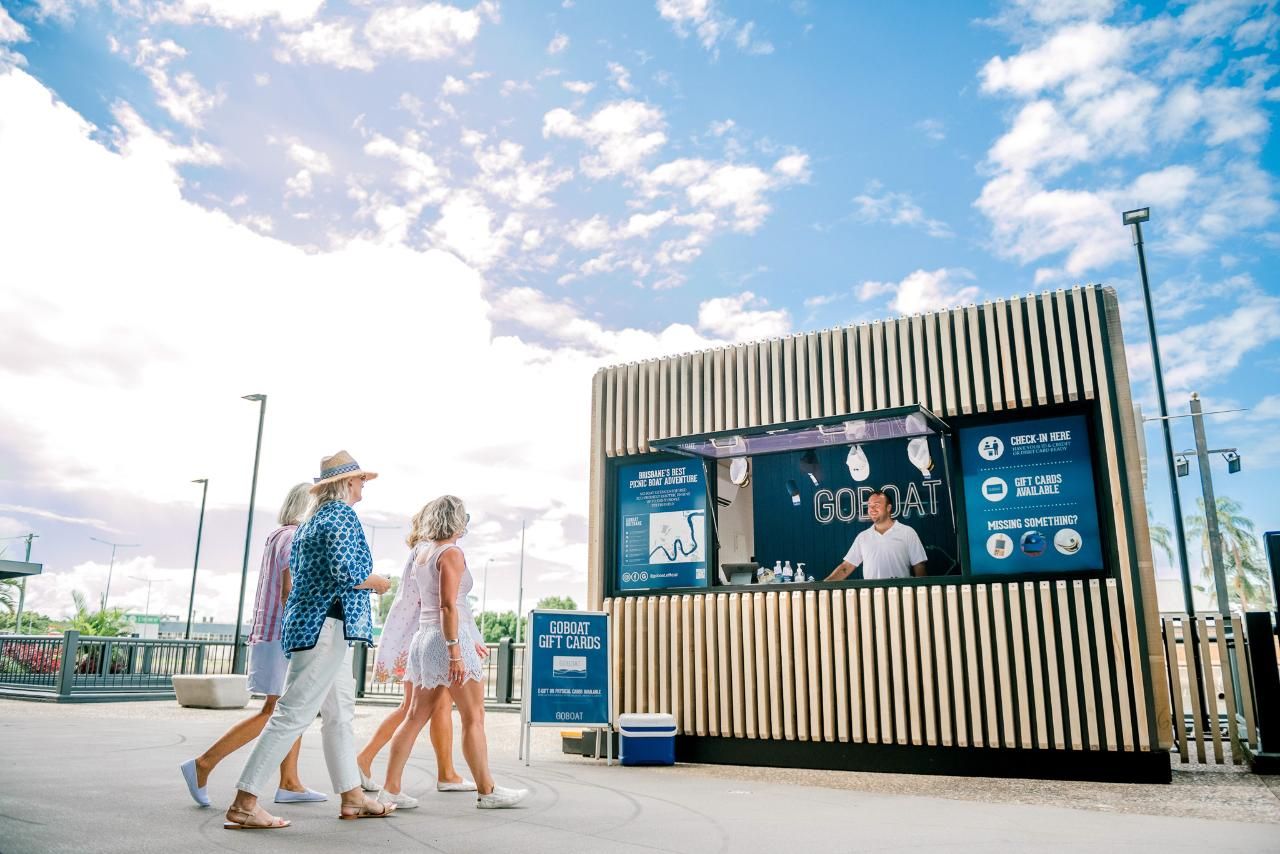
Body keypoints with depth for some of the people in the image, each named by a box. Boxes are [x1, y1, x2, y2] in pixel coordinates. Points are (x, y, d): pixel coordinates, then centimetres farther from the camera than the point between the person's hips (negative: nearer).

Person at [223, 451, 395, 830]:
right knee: (294, 714, -8)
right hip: (326, 626, -10)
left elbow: (297, 572, 22)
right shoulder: (342, 515, -10)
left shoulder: (311, 521, 18)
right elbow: (345, 571, -23)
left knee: (340, 713, 13)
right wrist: (379, 582, -5)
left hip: (310, 622, 10)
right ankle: (243, 804, -4)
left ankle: (352, 797, 19)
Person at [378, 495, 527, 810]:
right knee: (473, 719, 0)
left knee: (416, 716, 10)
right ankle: (486, 791, 7)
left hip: (425, 637, 9)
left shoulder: (421, 556, 15)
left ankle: (391, 787, 11)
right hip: (449, 639, -8)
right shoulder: (452, 553, -12)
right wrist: (456, 653, -21)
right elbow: (448, 606, -19)